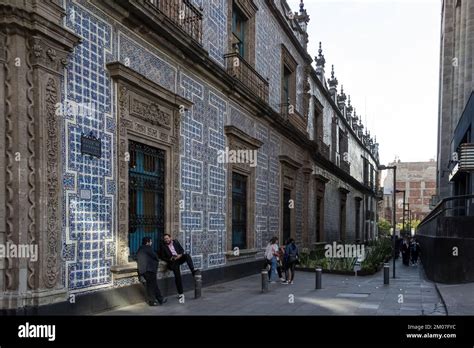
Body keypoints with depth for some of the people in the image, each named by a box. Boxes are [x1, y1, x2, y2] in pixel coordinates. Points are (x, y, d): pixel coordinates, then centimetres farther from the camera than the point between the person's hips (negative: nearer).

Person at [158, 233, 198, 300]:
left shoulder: (175, 242, 7)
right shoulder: (163, 246, -1)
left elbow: (182, 250, 10)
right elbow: (162, 257, 0)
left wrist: (180, 255, -12)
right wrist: (170, 259, -16)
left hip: (179, 258, 3)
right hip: (172, 262, -3)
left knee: (187, 255, -29)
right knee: (177, 276, -19)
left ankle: (193, 271, -37)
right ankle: (180, 293, -11)